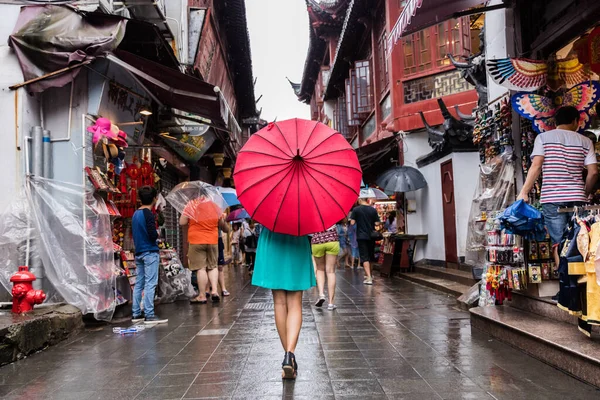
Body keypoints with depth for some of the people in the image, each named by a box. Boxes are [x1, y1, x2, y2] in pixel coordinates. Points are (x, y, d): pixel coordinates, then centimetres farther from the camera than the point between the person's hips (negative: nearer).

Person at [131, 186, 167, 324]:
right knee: (150, 284, -7)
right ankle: (149, 315, -7)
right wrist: (157, 233, 0)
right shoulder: (149, 214, -13)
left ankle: (137, 313, 16)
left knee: (139, 284, 11)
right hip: (150, 252, -8)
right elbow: (153, 235, -19)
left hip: (138, 253, 9)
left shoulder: (135, 214, 13)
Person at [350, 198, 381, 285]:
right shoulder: (373, 210, -1)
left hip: (361, 236, -3)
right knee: (370, 256, 18)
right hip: (371, 236, 3)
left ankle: (369, 278, -13)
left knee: (364, 257, -4)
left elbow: (352, 223, -10)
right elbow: (377, 223, -2)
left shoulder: (356, 209, -8)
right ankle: (368, 274, 33)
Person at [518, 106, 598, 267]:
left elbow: (536, 167, -5)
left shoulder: (543, 137, 5)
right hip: (577, 198, 2)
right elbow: (593, 172, 4)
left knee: (559, 243, -1)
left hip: (552, 199, -2)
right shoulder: (585, 141, 11)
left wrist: (524, 192, -4)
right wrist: (585, 193, 18)